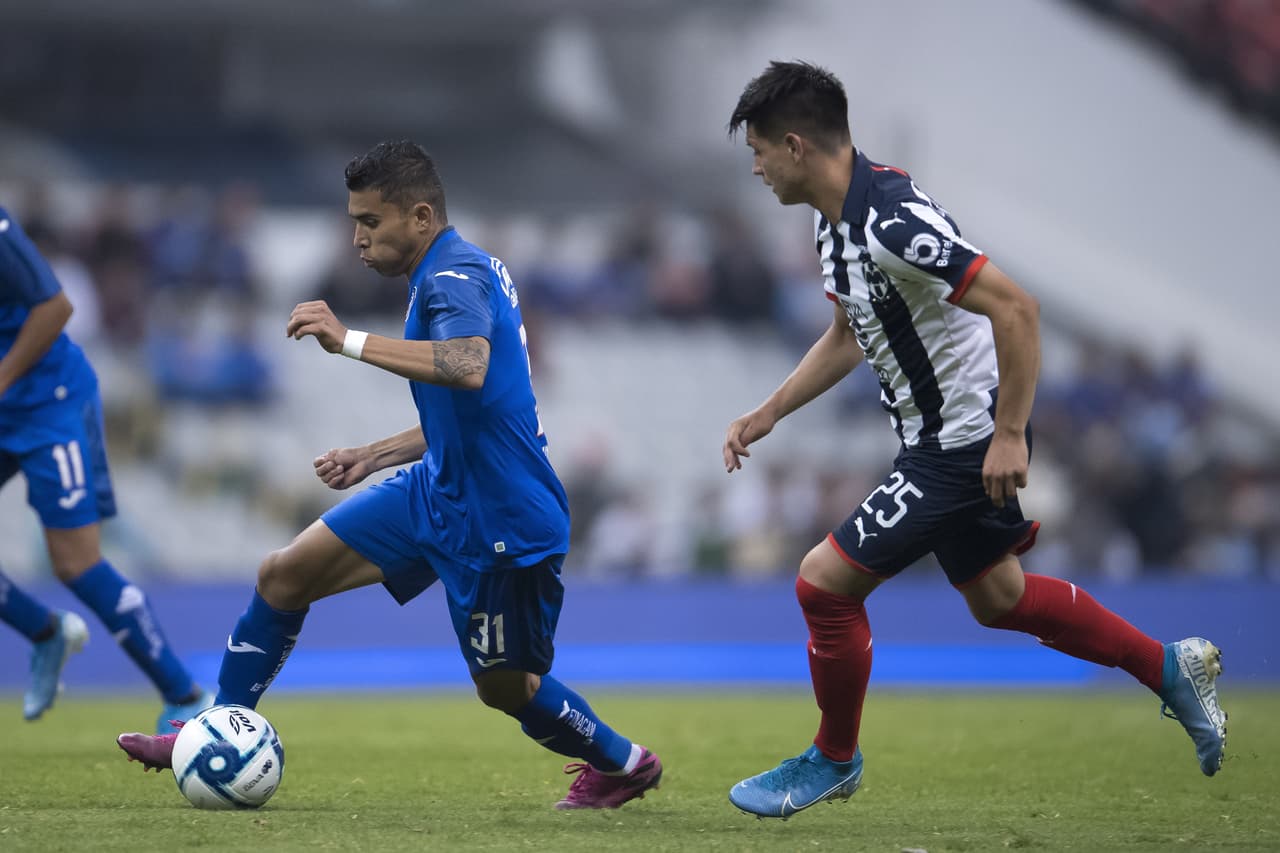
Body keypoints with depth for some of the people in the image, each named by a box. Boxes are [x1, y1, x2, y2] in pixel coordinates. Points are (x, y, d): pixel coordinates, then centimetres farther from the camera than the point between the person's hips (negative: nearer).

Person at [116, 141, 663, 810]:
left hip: (501, 521, -10)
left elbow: (469, 367, -42)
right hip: (439, 490, 10)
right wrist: (372, 457, 22)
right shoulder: (458, 273, 12)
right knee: (285, 574, 3)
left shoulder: (456, 275, -19)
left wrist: (349, 341, -41)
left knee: (504, 688, 5)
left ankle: (624, 764, 31)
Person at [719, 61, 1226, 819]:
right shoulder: (837, 219, 5)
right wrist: (767, 416, 16)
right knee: (997, 597, 22)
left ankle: (834, 759, 13)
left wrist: (1009, 436, -28)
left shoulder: (890, 219, -27)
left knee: (825, 581, -7)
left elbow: (1016, 308, -30)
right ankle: (1172, 670, 34)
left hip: (968, 444, -10)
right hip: (937, 437, 10)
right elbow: (848, 337, 21)